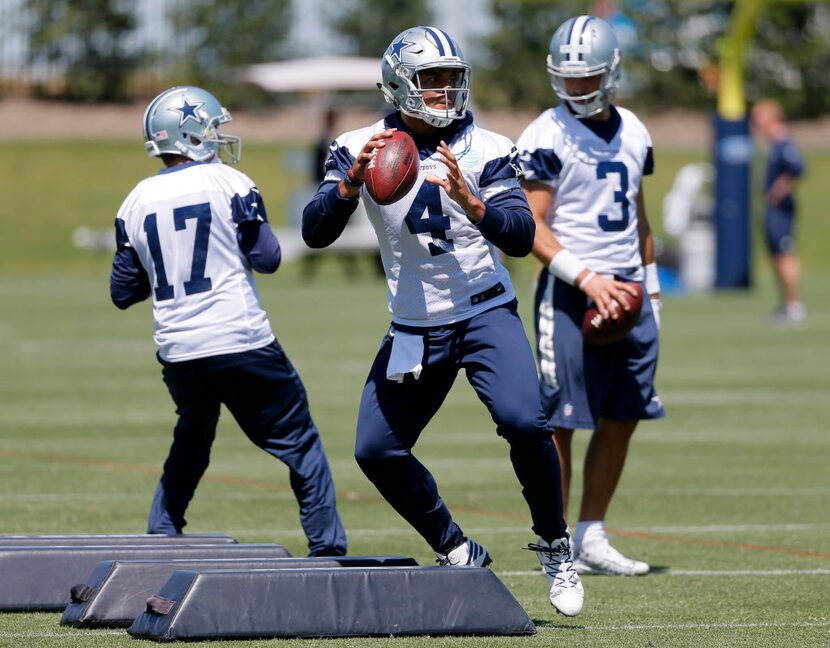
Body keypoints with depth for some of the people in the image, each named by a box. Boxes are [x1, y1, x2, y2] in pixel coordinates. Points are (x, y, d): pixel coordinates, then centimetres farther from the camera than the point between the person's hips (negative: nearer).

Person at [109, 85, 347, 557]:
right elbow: (267, 258, -6)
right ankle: (327, 548, 2)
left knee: (191, 443, 27)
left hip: (177, 351, 5)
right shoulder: (227, 183, -4)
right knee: (299, 443, 6)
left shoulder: (137, 203, 8)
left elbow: (123, 292, 12)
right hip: (241, 342, -5)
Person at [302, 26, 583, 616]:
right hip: (414, 327, 3)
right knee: (376, 451, -2)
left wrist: (471, 202, -32)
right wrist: (351, 182, -27)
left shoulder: (484, 150, -7)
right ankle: (458, 556, 17)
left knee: (523, 421, -25)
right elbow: (316, 233, -10)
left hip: (485, 313, -3)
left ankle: (555, 547, -4)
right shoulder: (361, 149, -3)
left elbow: (522, 237, -15)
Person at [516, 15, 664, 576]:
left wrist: (651, 285, 19)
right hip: (570, 294, -7)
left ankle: (592, 535, 15)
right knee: (560, 420, -4)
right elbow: (531, 226, -12)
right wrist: (586, 278, -21)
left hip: (625, 290, 7)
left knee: (623, 417, 7)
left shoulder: (633, 133, 12)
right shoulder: (546, 137, -8)